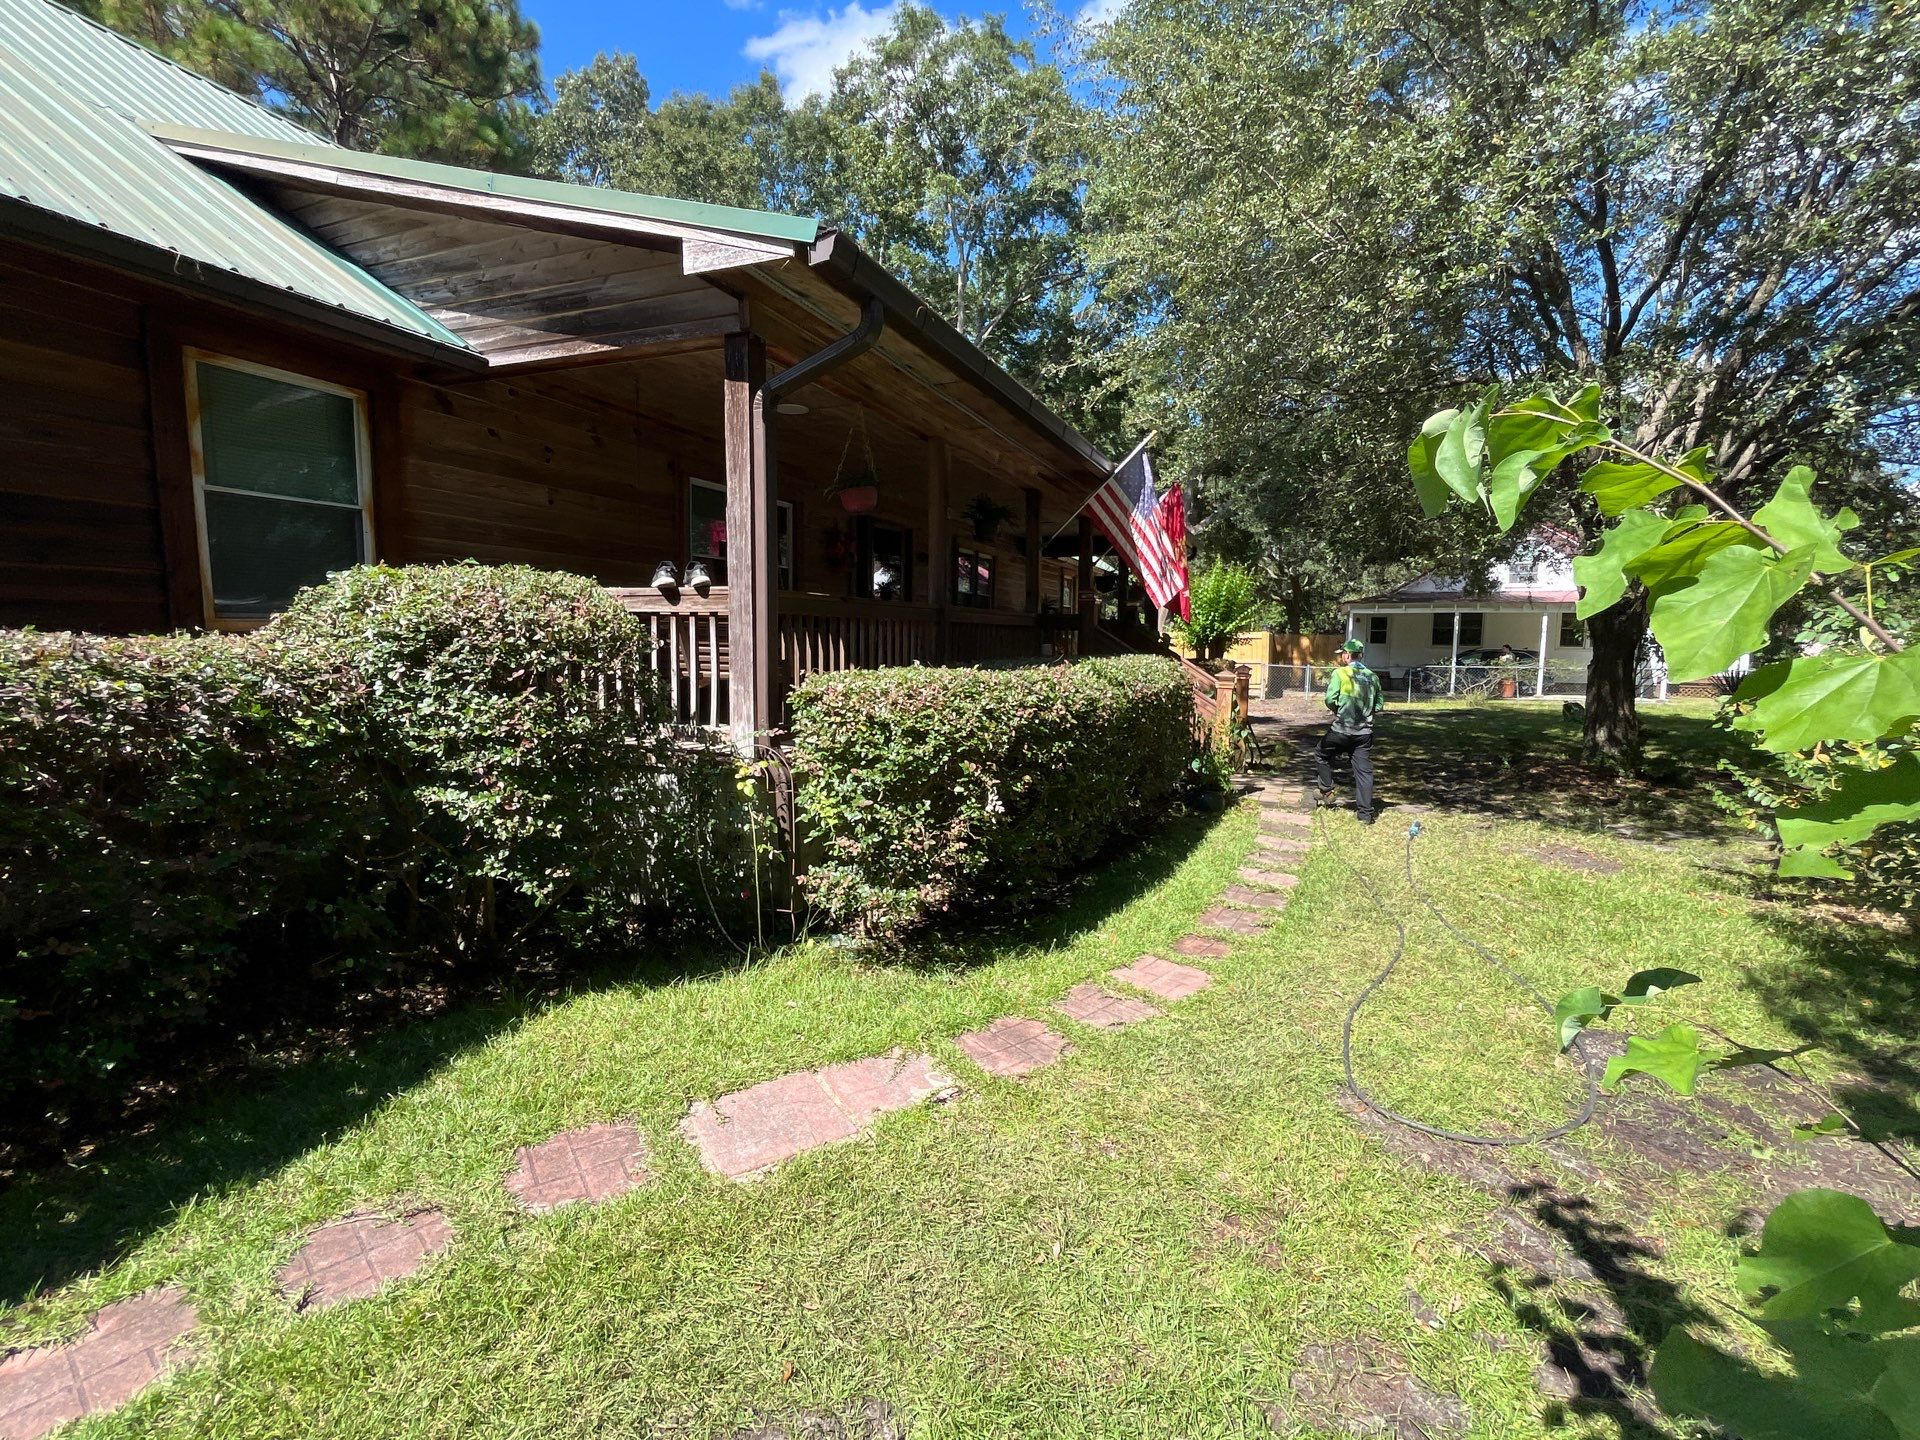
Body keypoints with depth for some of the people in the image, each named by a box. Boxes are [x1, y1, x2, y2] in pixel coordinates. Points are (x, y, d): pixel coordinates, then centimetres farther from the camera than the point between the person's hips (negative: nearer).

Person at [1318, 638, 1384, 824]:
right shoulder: (1372, 676, 8)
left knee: (1324, 754, 23)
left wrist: (1337, 710, 6)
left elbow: (1330, 700, -13)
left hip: (1341, 730, -4)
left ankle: (1326, 792, 26)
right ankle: (1365, 814, 7)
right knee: (1364, 770, 6)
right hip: (1365, 732, 4)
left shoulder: (1340, 673, -7)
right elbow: (1379, 704, 10)